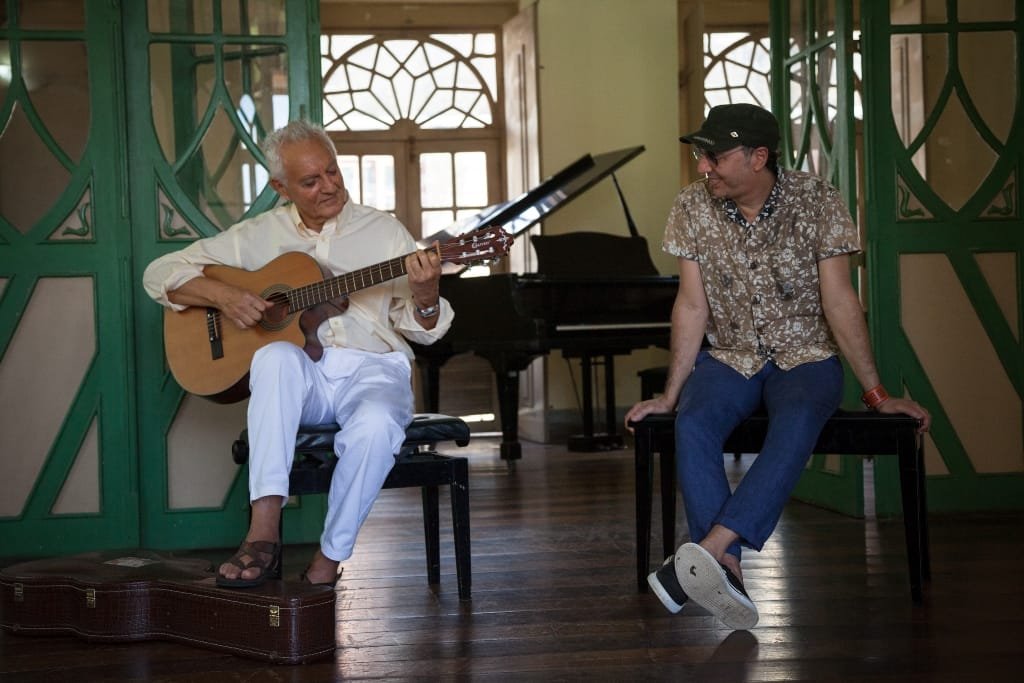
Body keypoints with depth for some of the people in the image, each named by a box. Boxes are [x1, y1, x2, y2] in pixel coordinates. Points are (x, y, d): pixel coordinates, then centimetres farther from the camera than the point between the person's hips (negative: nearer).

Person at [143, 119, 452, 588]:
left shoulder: (384, 231, 9)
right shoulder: (257, 236, 10)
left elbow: (422, 329, 6)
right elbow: (160, 274, 8)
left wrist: (425, 298, -18)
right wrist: (222, 295, -10)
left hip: (372, 370, -1)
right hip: (299, 379, 1)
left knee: (375, 427, -36)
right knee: (276, 356, -35)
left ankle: (327, 563, -20)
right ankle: (264, 535, -39)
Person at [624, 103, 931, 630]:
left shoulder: (817, 202, -12)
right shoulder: (692, 208, -5)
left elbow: (839, 301, -10)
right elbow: (692, 305, -2)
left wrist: (875, 392, -8)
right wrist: (671, 393, -5)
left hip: (806, 358, -2)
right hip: (728, 359, 2)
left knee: (796, 424, -36)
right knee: (692, 426, -31)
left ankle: (706, 549, -45)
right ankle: (727, 574, -36)